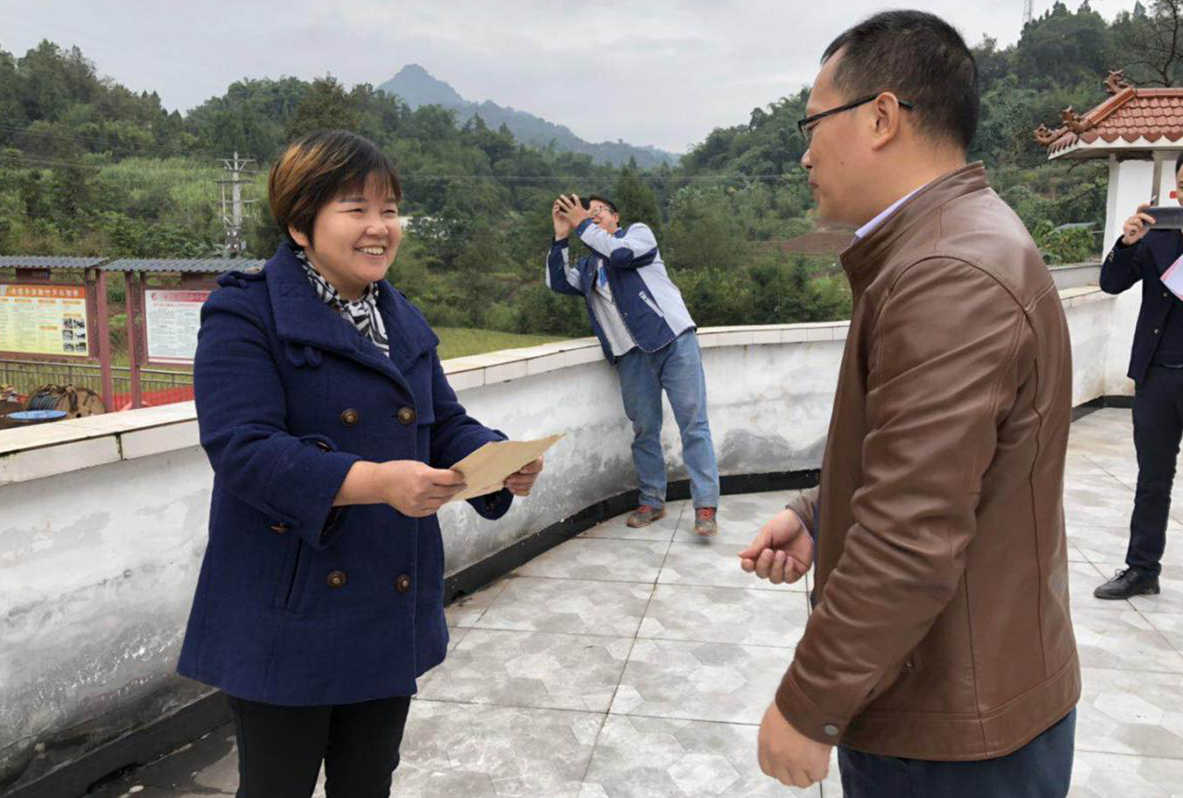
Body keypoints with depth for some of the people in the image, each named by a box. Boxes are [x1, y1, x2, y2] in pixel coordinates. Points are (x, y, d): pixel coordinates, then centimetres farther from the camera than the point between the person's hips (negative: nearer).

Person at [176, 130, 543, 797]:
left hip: (391, 610, 7)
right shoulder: (246, 315, -13)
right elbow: (243, 449, -23)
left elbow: (447, 424, 8)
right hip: (289, 614, -6)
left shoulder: (405, 322, 10)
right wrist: (376, 481, -35)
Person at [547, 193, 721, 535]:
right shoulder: (588, 267, 24)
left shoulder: (638, 232, 12)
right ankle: (652, 501, 16)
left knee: (693, 422, -8)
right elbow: (557, 282, 8)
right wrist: (561, 236, 3)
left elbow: (621, 252, -9)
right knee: (644, 429, 6)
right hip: (632, 353, 5)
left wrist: (582, 225, -1)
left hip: (672, 339, -4)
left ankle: (706, 505, -7)